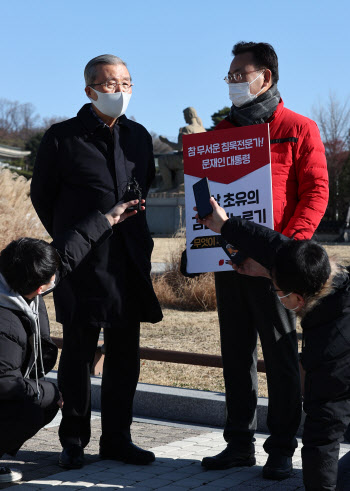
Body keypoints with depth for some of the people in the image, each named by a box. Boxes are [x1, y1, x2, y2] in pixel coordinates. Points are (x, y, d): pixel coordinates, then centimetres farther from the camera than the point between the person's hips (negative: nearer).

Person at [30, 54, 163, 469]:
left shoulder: (138, 136, 11)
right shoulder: (62, 137, -3)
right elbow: (41, 194, 6)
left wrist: (128, 230, 14)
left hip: (130, 260, 4)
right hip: (83, 265, -4)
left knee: (125, 354, 8)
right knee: (78, 353, 3)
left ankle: (116, 439, 19)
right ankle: (73, 442, 15)